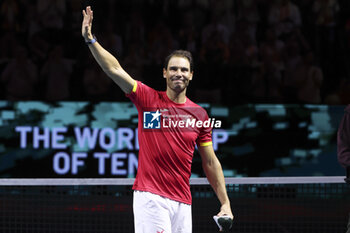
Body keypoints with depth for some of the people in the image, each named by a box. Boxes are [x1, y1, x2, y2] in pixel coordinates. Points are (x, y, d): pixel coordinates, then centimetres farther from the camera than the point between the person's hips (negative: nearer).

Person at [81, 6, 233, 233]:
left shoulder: (199, 114, 10)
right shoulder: (148, 99, 2)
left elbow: (211, 163, 13)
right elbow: (115, 69, -8)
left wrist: (225, 203, 9)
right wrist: (90, 39, -19)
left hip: (182, 202, 4)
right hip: (150, 196, -4)